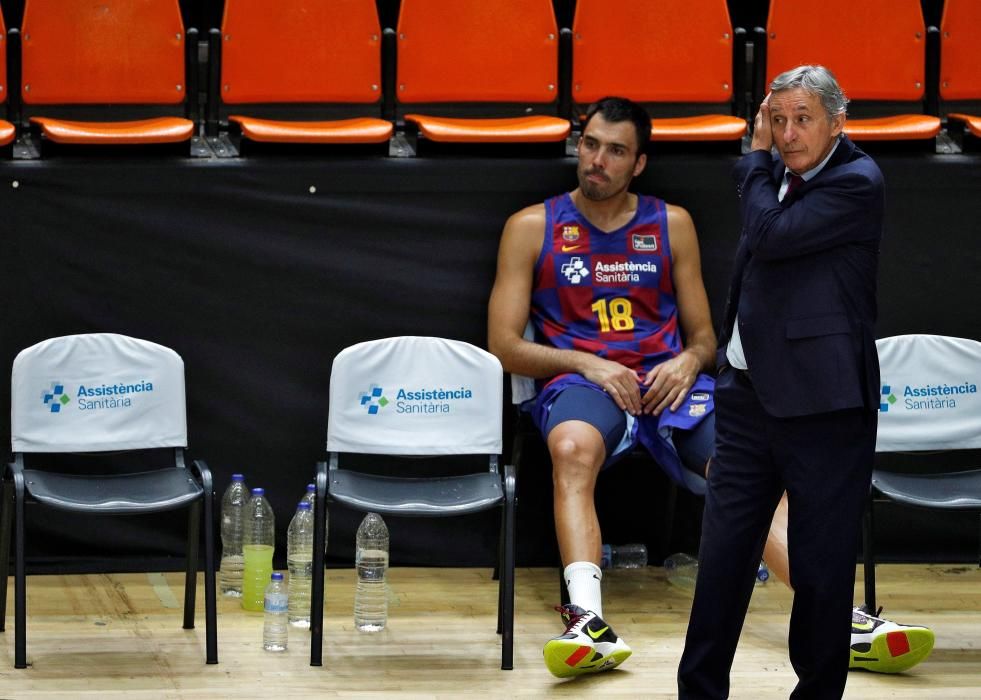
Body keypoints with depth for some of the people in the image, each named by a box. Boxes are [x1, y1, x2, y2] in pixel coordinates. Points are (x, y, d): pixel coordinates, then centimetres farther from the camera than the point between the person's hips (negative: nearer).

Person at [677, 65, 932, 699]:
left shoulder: (857, 183, -11)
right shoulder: (776, 177, 12)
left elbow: (769, 236, -19)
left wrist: (759, 156, -7)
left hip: (821, 403, -7)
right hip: (750, 393, 7)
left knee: (821, 563, 1)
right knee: (724, 550, 8)